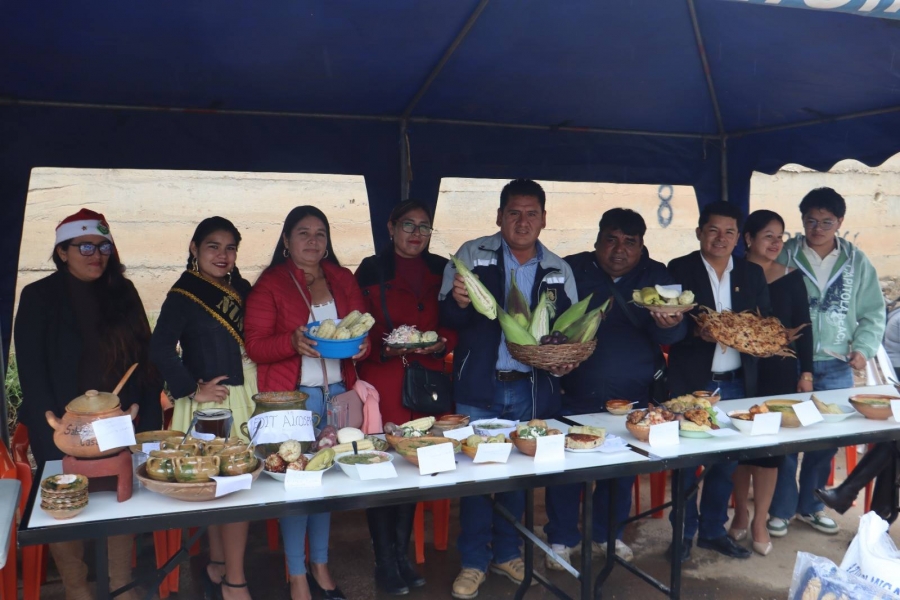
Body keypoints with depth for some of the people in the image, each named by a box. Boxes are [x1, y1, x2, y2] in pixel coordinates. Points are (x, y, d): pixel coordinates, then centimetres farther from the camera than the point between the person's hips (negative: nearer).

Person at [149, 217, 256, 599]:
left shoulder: (242, 289, 9)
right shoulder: (183, 295, -9)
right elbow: (160, 349, -16)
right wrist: (193, 389, -14)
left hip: (244, 396, 6)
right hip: (211, 402, -6)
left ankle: (217, 568, 29)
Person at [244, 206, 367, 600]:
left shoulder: (343, 280, 10)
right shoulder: (270, 284, -2)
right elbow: (254, 345, -7)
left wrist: (361, 345, -9)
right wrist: (293, 342, -24)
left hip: (337, 392, 4)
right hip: (292, 395, -4)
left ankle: (320, 565, 29)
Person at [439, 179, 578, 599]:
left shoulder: (559, 270, 5)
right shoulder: (472, 254, -3)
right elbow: (447, 318, -6)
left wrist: (566, 359, -6)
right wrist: (459, 303, -28)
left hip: (532, 391, 3)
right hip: (479, 389, -2)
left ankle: (507, 552, 33)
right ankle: (474, 561, 22)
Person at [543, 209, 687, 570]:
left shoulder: (656, 276, 0)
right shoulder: (572, 270, -5)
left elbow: (674, 334, -10)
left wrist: (668, 325, -34)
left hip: (633, 397, 2)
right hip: (576, 395, -2)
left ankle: (608, 533, 38)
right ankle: (562, 538, 25)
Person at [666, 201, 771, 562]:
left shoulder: (752, 274, 10)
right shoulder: (679, 270, -3)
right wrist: (697, 332, -25)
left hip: (736, 384, 4)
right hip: (692, 384, -4)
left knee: (727, 461, 11)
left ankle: (713, 531, 28)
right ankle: (684, 534, 21)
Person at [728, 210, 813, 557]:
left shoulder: (791, 278, 3)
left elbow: (803, 328, 5)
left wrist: (806, 372, 3)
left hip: (780, 372, 1)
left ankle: (760, 520, 18)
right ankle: (741, 511, 27)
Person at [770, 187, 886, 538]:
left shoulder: (856, 262, 5)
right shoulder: (785, 256, -3)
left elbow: (873, 312, 9)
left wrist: (863, 348, -4)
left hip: (837, 367, 3)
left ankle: (810, 505, 29)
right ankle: (781, 509, 17)